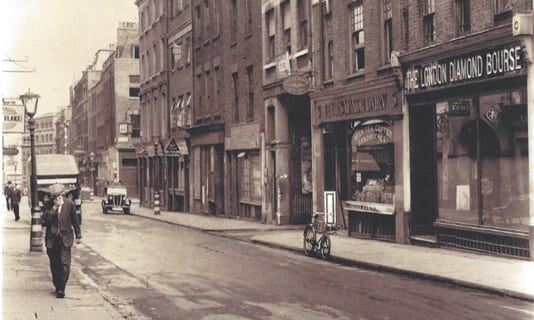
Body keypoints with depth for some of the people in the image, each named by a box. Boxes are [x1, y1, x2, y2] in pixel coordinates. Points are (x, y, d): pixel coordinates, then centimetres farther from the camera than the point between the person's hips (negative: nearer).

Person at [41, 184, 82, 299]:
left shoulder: (69, 204, -1)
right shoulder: (48, 206, 0)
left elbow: (75, 220, 8)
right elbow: (45, 220, -14)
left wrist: (78, 235, 11)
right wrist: (54, 208, -19)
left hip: (65, 238, -2)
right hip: (52, 239, 2)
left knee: (64, 264, -10)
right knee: (54, 265, 9)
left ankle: (61, 289, -5)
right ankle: (57, 286, 23)